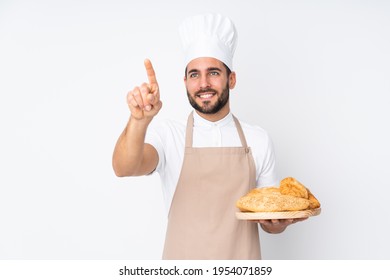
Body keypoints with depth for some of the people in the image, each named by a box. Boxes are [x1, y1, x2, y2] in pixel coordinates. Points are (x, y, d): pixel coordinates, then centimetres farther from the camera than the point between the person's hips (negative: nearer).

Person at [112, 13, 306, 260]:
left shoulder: (258, 140, -4)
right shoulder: (168, 135, -8)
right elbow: (124, 169, -27)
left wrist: (278, 222, -17)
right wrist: (139, 120, -43)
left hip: (242, 265, 1)